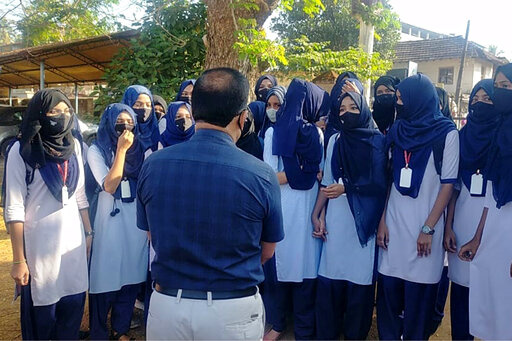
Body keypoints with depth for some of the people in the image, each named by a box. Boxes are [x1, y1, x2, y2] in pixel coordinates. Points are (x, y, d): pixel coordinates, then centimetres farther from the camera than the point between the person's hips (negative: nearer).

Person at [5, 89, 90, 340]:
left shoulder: (74, 145, 6)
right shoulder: (22, 150, -9)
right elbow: (14, 209, -10)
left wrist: (88, 232, 12)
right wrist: (18, 260, -12)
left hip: (74, 239, 4)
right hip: (40, 243, -4)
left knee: (74, 306, 11)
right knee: (42, 312, 8)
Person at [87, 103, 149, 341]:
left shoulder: (140, 149, 8)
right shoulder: (97, 150, -4)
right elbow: (109, 186, -16)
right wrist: (121, 149, -17)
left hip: (137, 222, 4)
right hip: (110, 222, -4)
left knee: (131, 276, 11)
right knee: (107, 277, 3)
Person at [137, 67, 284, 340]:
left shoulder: (153, 165, -10)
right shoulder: (261, 175, -17)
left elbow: (153, 238, 4)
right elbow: (266, 252, -2)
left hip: (166, 305, 2)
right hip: (233, 311, -1)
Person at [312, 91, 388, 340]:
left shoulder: (377, 141, 1)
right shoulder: (335, 140, 10)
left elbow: (379, 184, -4)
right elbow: (327, 181, 10)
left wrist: (346, 188, -14)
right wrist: (317, 215, 3)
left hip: (363, 221, -2)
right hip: (335, 220, 3)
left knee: (359, 278, 2)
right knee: (329, 276, 3)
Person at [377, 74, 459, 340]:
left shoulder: (447, 133, -2)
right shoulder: (397, 131, 11)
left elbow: (448, 184, -5)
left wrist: (429, 228, -10)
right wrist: (382, 221, 3)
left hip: (425, 226, -3)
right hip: (394, 223, 4)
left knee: (418, 295, 4)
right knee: (388, 290, 6)